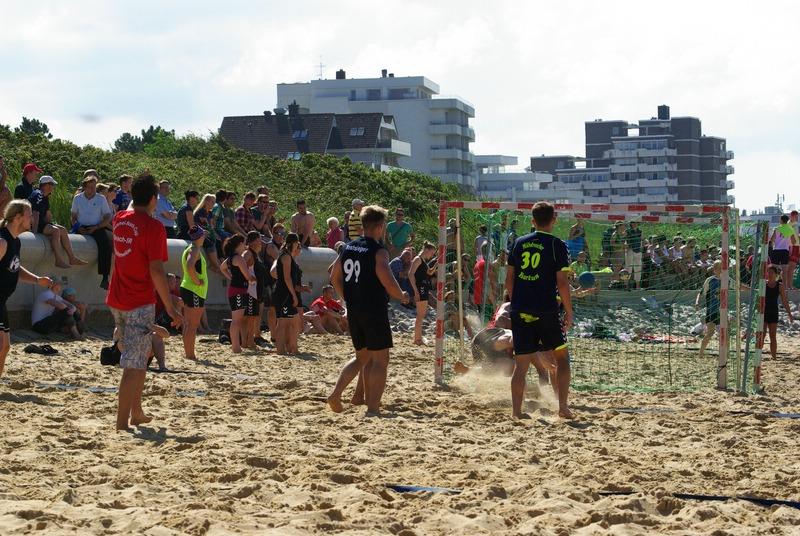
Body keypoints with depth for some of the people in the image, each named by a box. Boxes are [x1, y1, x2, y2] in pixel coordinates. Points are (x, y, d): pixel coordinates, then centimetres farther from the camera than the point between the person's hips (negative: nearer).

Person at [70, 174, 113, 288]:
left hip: (97, 227, -2)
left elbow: (107, 217, 4)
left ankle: (105, 277, -30)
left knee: (106, 245, -28)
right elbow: (73, 217, 16)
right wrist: (78, 226, -6)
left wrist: (96, 227, -10)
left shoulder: (101, 199, 6)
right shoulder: (77, 198, 11)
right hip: (82, 227, 2)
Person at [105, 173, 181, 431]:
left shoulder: (120, 219, 7)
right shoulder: (153, 226, -14)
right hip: (140, 303, -8)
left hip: (117, 301, 8)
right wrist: (170, 308, -17)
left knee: (140, 354, 23)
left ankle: (136, 413, 29)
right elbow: (156, 270, -19)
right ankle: (122, 424, -10)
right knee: (133, 365, -6)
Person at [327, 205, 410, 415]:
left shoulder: (348, 248, 9)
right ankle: (372, 408, -1)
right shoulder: (378, 252, -13)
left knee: (362, 357, 20)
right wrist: (402, 296, -2)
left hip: (353, 311, 7)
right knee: (380, 359, 2)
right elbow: (389, 283, -21)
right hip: (374, 311, -7)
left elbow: (335, 277, 16)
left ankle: (336, 394, 7)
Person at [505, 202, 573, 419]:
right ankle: (563, 406, 6)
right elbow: (562, 283, -7)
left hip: (520, 311, 3)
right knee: (561, 356, 12)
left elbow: (509, 279, 11)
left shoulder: (520, 243, 9)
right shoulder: (557, 245, -3)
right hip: (546, 311, -3)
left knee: (521, 364, 6)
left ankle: (516, 410, 2)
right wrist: (569, 312, 1)